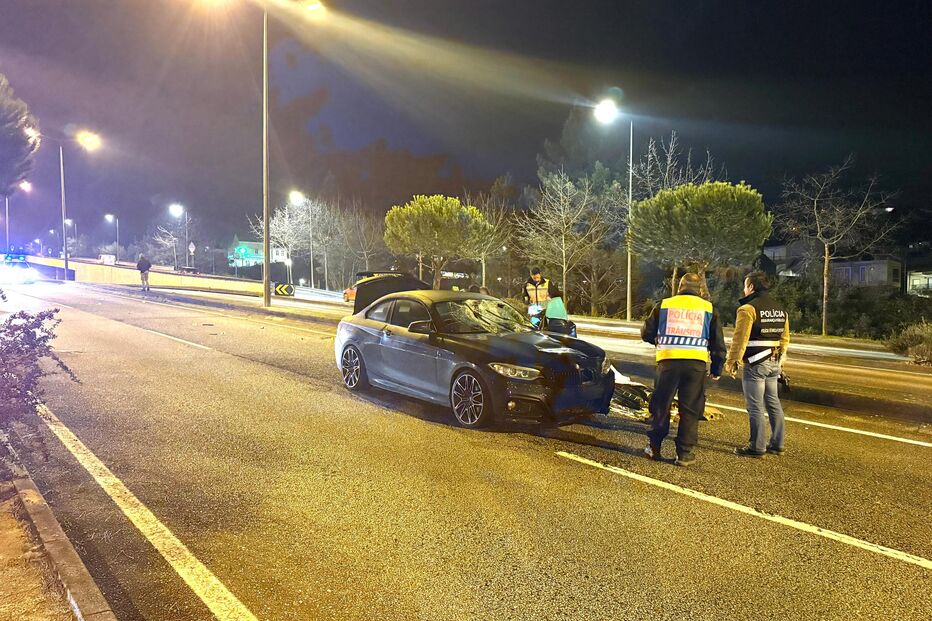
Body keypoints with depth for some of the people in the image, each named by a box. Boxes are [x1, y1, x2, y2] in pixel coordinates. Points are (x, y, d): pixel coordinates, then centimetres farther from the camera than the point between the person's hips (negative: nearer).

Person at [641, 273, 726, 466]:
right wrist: (716, 369, 20)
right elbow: (718, 343, 11)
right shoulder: (708, 308, 9)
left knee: (660, 406, 13)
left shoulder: (664, 305, 7)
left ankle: (654, 447, 19)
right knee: (690, 410, 8)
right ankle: (684, 454, 10)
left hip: (668, 361, 0)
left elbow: (646, 334, 12)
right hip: (696, 363, 0)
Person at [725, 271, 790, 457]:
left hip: (755, 364, -8)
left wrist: (731, 362, -7)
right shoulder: (780, 308, 14)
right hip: (774, 364, 8)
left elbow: (739, 339, -15)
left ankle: (757, 447, 3)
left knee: (756, 407, -2)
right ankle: (777, 444, 22)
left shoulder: (748, 308, -12)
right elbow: (785, 338, 17)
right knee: (773, 403, 15)